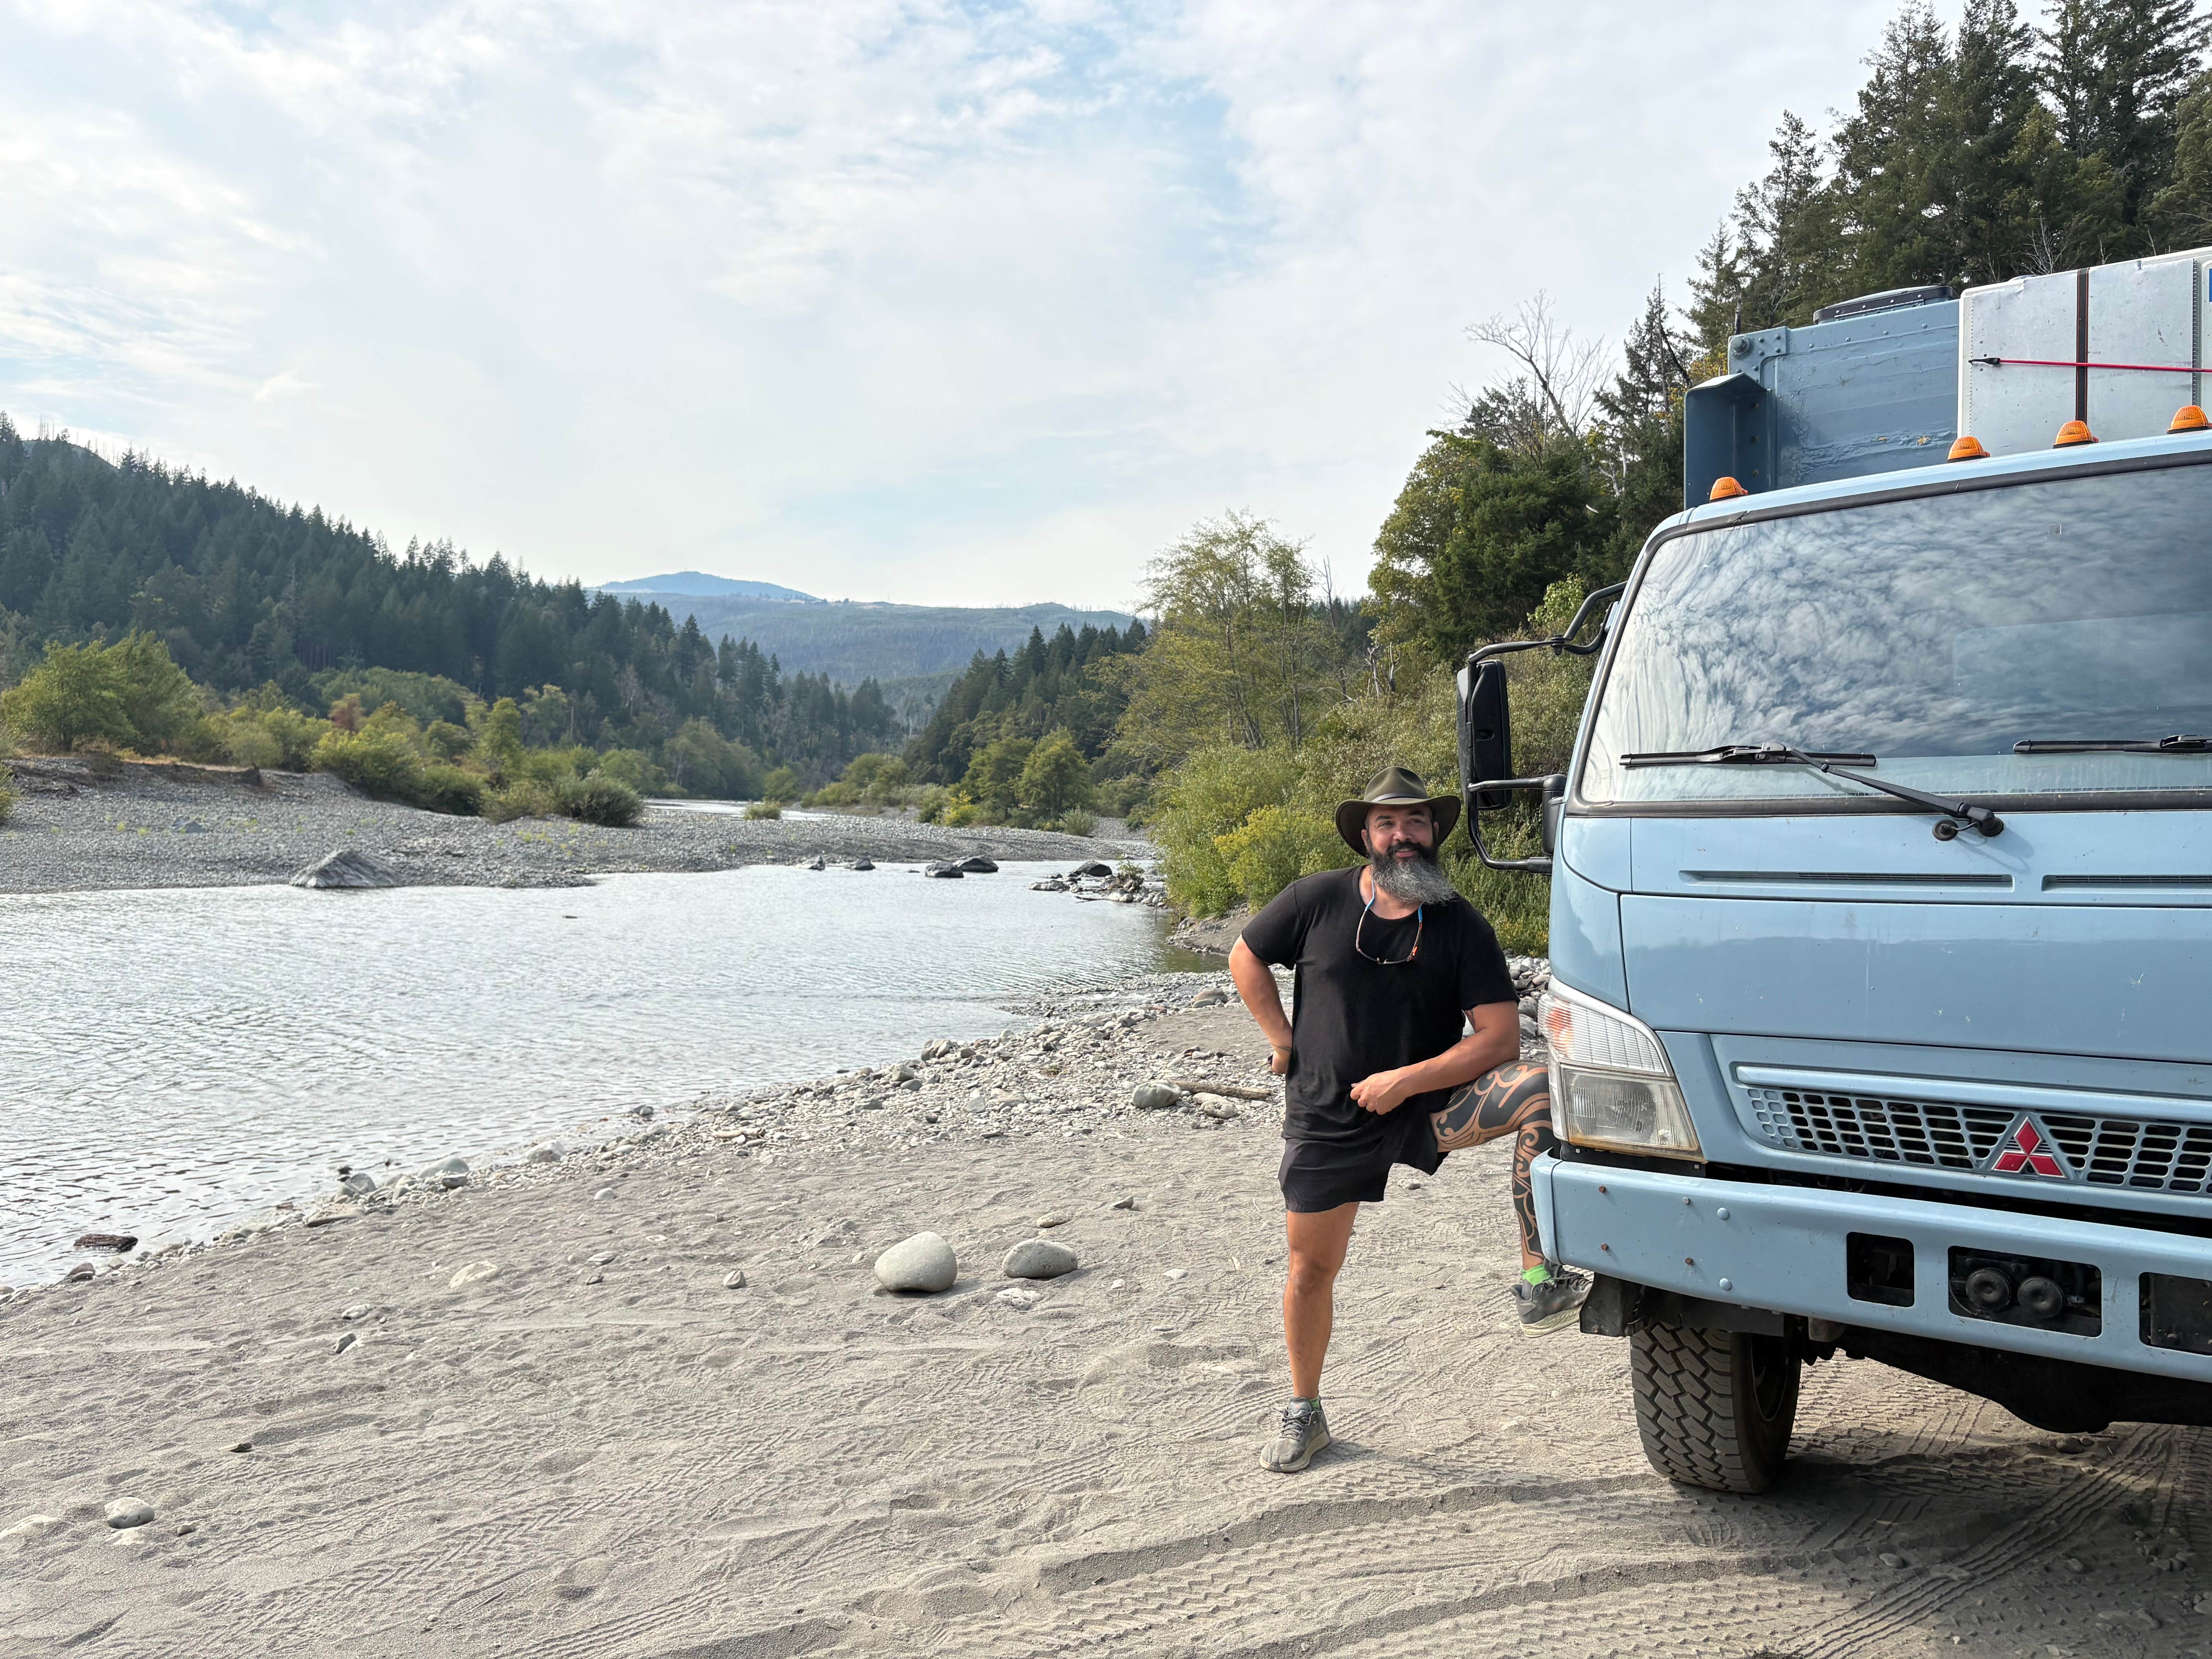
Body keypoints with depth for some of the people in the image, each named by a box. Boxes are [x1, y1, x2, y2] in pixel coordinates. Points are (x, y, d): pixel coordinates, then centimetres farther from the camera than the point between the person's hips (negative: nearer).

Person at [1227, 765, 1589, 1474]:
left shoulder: (1461, 926, -6)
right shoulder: (1318, 899, -4)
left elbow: (1500, 1038, -11)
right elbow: (1245, 959, 10)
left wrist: (1405, 1080, -18)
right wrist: (1285, 1041, 2)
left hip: (1427, 1106, 0)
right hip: (1328, 1118, 1)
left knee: (1540, 1091, -26)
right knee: (1312, 1268, 7)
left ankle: (1540, 1282, -25)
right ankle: (1303, 1413, 30)